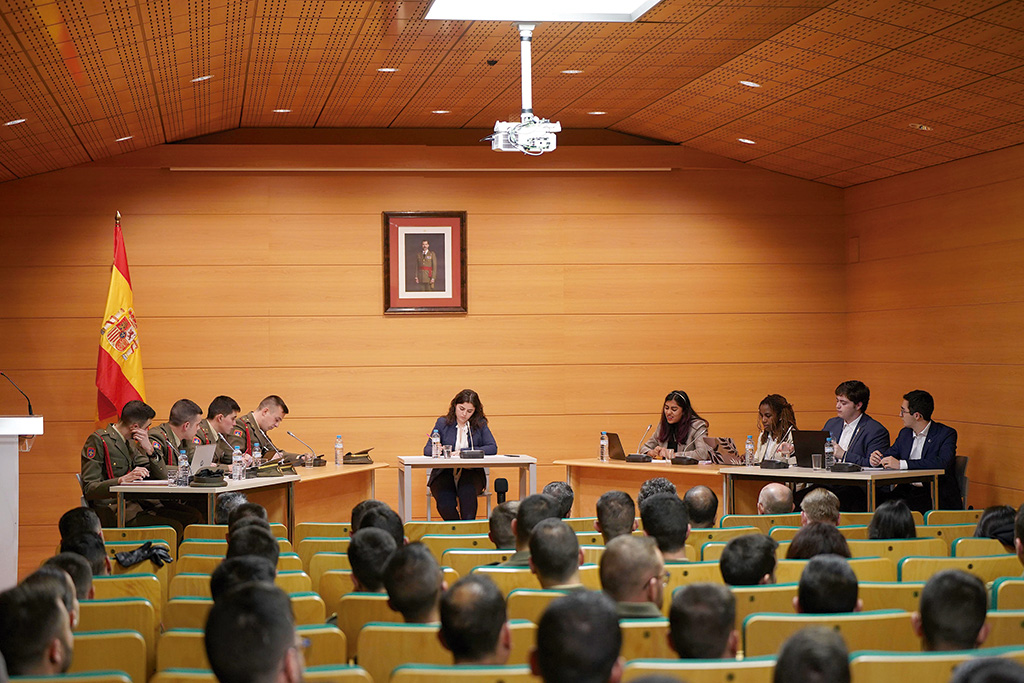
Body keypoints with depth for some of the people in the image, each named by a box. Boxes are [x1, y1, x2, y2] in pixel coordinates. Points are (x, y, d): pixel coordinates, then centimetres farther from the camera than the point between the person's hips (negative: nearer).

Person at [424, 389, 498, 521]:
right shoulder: (442, 423, 10)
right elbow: (427, 450, 5)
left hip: (471, 473, 0)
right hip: (444, 473, 0)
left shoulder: (480, 424, 9)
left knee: (467, 492, -37)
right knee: (445, 504, -32)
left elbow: (492, 448, -4)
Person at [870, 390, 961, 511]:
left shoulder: (946, 434, -5)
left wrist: (902, 464, -29)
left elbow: (942, 463, -22)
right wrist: (876, 459, -5)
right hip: (906, 491, 7)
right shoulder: (905, 433, 17)